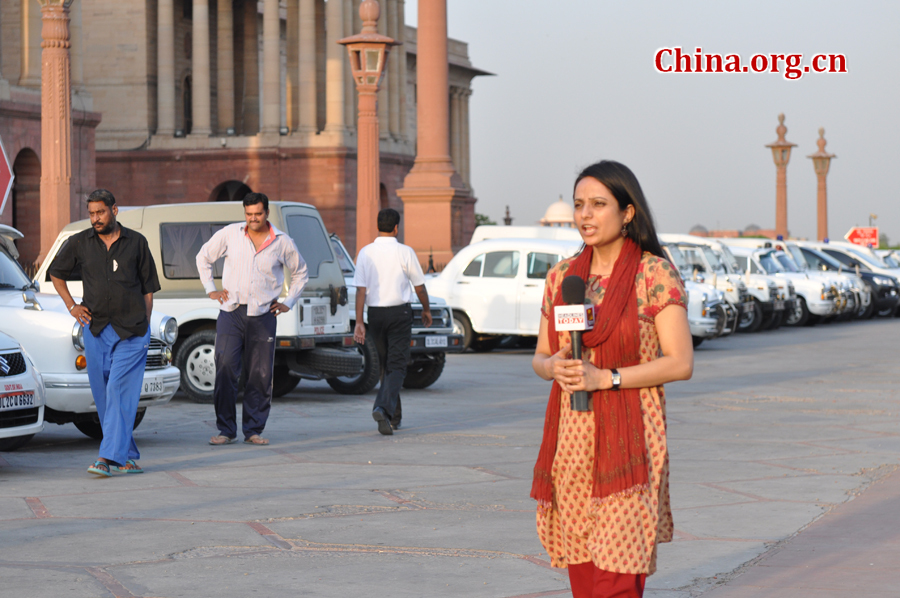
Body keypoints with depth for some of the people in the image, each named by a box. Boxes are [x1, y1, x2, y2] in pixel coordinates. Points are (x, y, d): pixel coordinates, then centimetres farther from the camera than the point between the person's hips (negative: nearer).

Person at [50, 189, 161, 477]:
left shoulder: (136, 242, 4)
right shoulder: (79, 243, 6)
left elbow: (148, 289, 10)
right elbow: (56, 273, 22)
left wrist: (144, 326, 3)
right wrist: (72, 306, 12)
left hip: (131, 331, -3)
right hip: (96, 330, 3)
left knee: (120, 392, -13)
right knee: (103, 396, 4)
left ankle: (109, 456, -18)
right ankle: (127, 456, 13)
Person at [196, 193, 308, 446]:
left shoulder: (282, 242, 4)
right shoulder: (230, 234, 3)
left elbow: (300, 273, 20)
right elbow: (203, 257, 18)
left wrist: (288, 302, 12)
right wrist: (210, 289, 11)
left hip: (263, 316, 1)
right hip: (231, 311, -1)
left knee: (260, 375, 1)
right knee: (225, 369, -9)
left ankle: (253, 430, 11)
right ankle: (226, 430, -2)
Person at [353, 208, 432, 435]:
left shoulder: (366, 253, -2)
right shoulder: (405, 252, -7)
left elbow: (361, 289, -6)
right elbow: (419, 287, 0)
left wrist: (359, 322, -6)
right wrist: (426, 310, 17)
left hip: (375, 313, 3)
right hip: (400, 312, -3)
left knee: (386, 364, 17)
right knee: (397, 365, -3)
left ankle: (394, 416, 24)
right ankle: (383, 407, -26)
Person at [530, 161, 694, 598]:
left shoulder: (655, 275, -5)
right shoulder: (561, 276, 11)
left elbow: (680, 363, -10)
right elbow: (540, 357, 16)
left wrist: (604, 378, -17)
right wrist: (554, 367, -8)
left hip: (627, 441, -5)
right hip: (570, 439, 5)